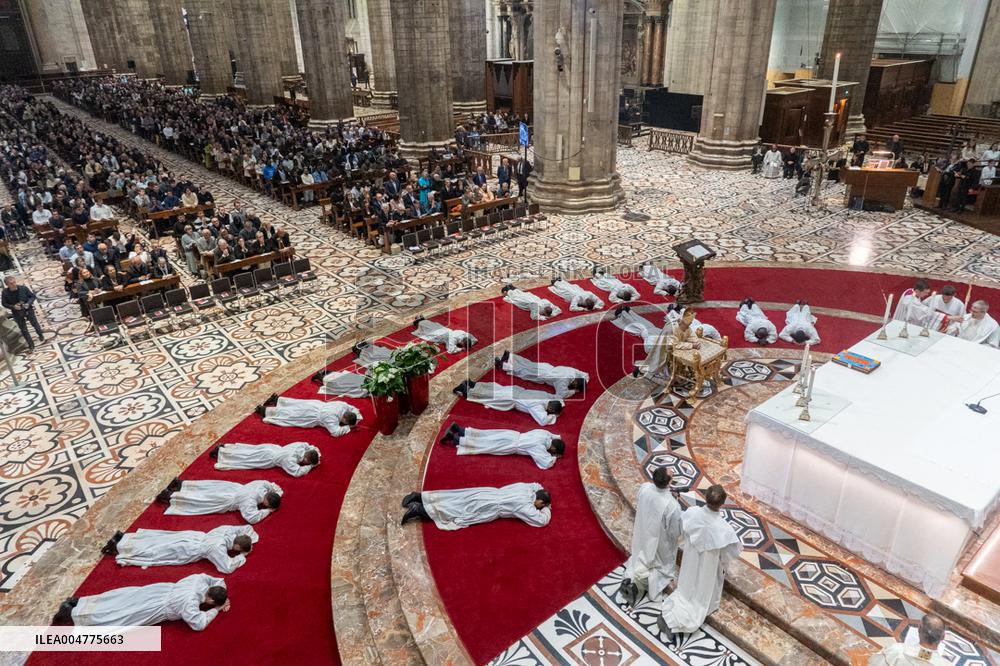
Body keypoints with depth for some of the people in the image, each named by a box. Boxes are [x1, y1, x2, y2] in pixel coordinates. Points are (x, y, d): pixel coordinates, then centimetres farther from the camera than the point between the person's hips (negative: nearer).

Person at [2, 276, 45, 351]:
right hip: (17, 313, 0)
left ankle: (41, 337, 49)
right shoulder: (5, 292, -18)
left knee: (35, 324, 20)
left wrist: (28, 303, -24)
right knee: (24, 330, 11)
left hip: (28, 310, 0)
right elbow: (4, 303, -6)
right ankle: (31, 345, 25)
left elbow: (33, 296, -7)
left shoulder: (23, 288, -19)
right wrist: (13, 306, -24)